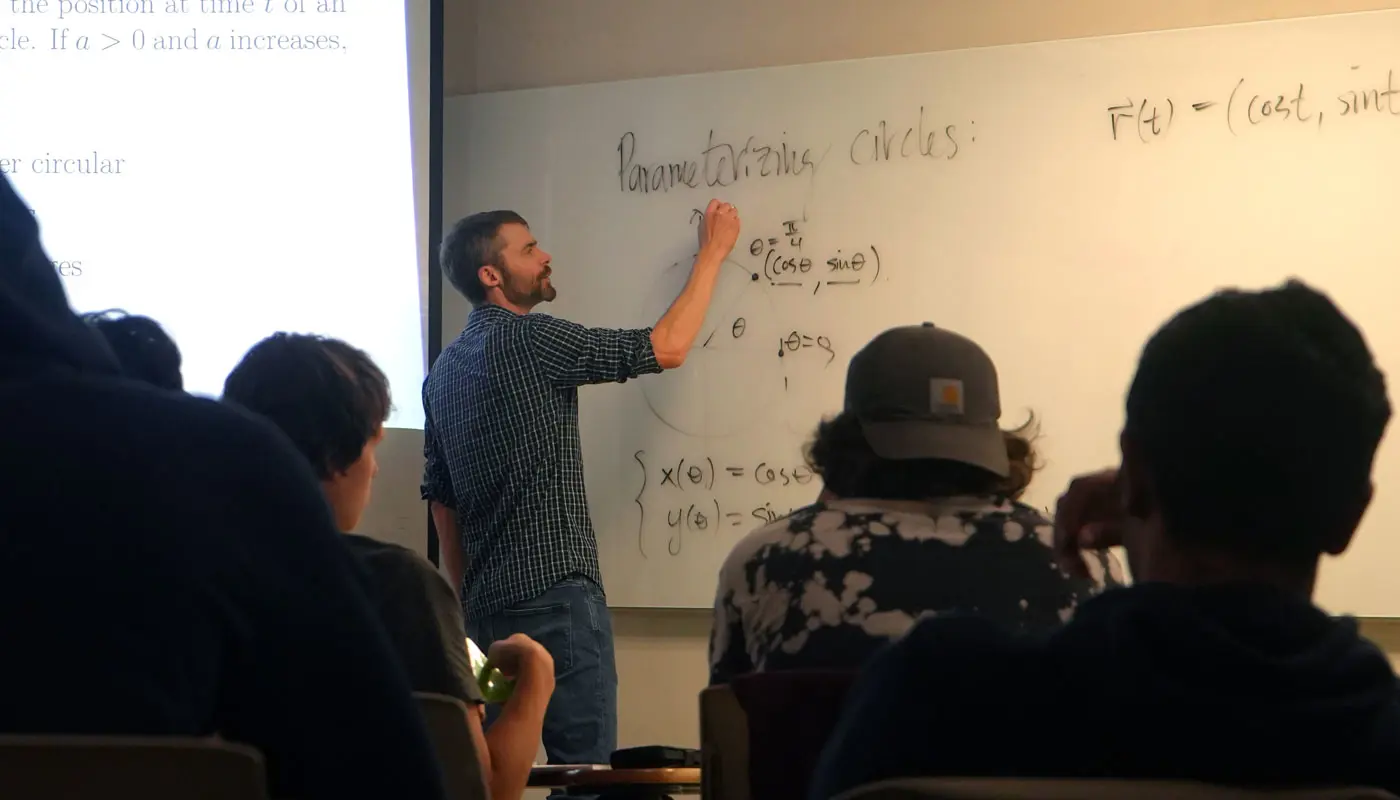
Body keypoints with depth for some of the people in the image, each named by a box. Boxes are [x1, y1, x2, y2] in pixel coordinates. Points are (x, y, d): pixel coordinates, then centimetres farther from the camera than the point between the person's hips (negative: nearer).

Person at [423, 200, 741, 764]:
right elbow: (667, 349, -9)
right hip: (555, 592, -9)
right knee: (584, 767, -7)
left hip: (487, 605, 9)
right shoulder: (531, 340, -11)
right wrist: (712, 253, 2)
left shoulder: (444, 370, 14)